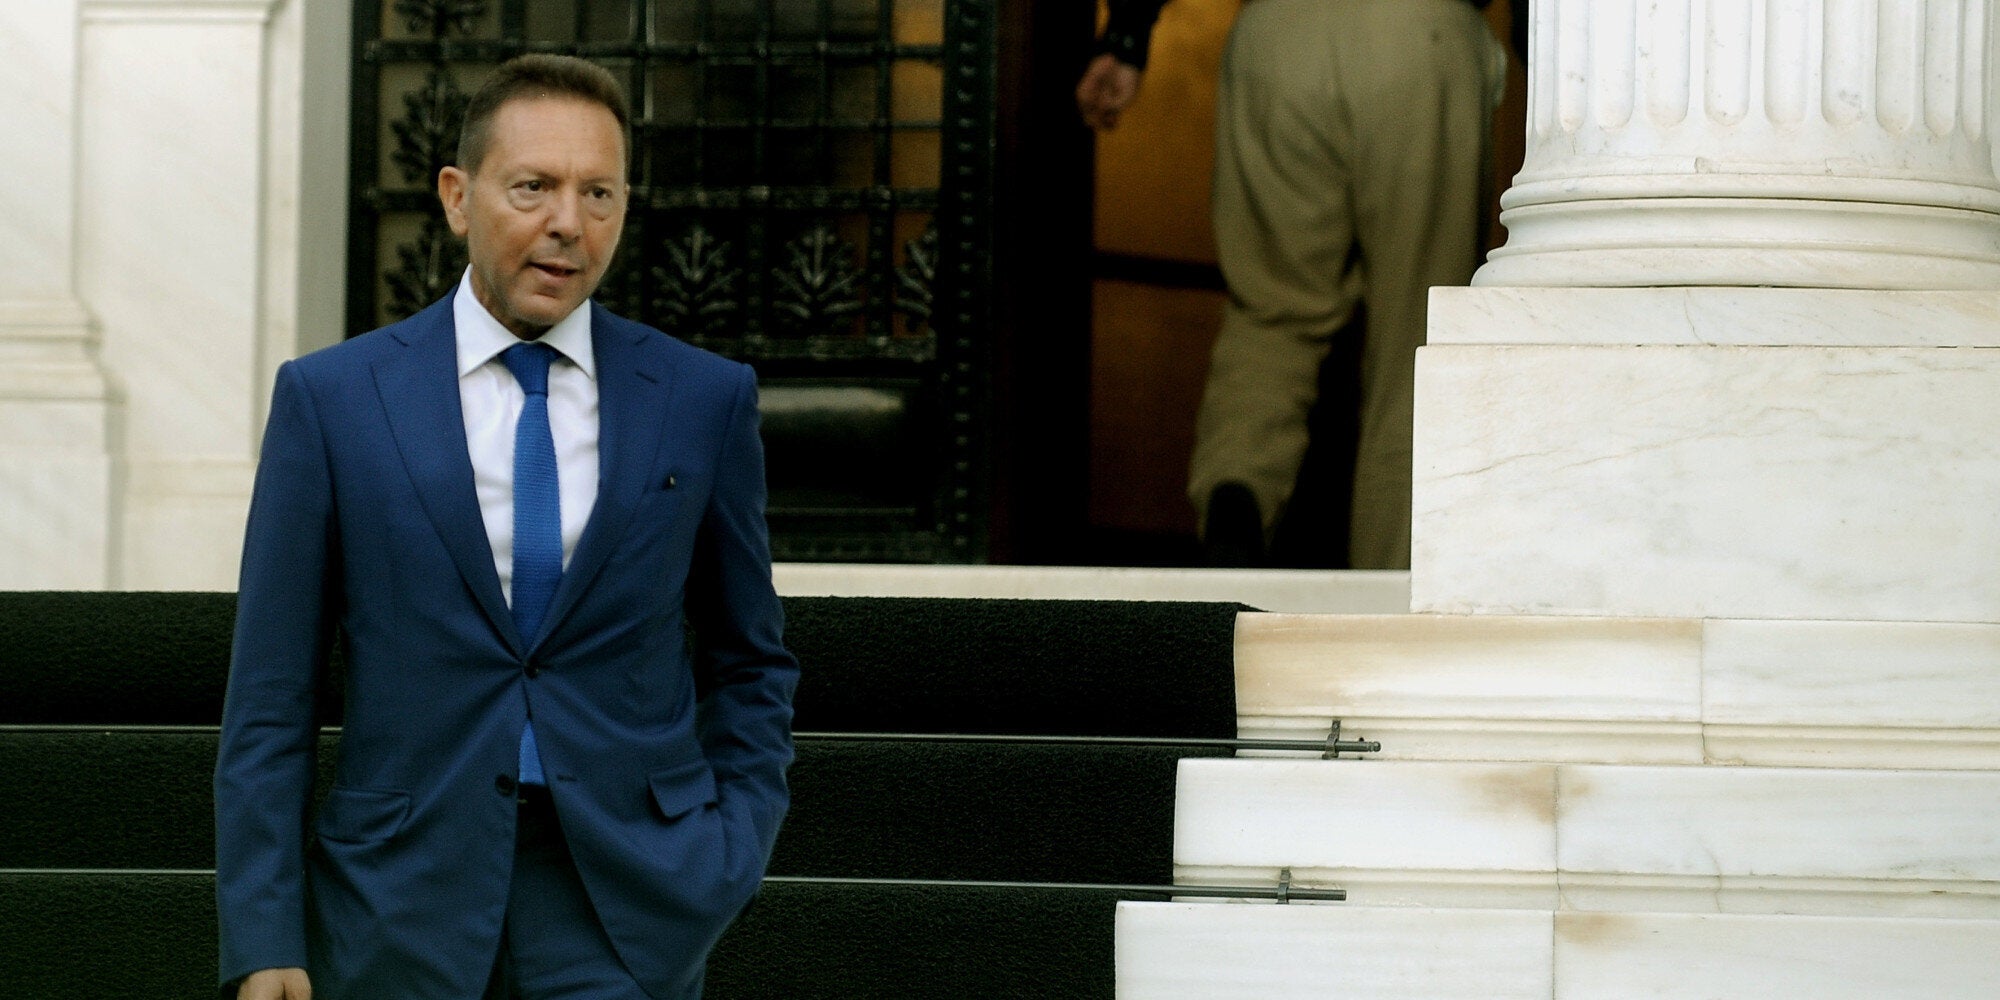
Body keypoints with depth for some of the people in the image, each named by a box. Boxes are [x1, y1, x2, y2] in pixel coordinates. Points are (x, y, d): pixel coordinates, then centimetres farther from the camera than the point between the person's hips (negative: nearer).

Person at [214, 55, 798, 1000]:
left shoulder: (706, 401, 6)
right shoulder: (330, 398, 2)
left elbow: (749, 663, 17)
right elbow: (269, 698, 1)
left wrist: (732, 859, 3)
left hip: (625, 911, 0)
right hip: (404, 909, 0)